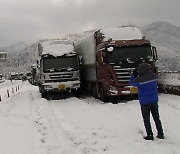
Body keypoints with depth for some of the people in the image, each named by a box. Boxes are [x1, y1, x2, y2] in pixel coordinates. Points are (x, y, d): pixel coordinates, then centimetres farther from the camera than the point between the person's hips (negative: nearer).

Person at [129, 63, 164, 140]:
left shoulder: (139, 80, -20)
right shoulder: (154, 76, -8)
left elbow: (131, 82, 0)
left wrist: (134, 74, 10)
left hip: (145, 103, -4)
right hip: (154, 101, 4)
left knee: (146, 120, 8)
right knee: (156, 118, 16)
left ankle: (150, 135, 10)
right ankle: (160, 134, 21)